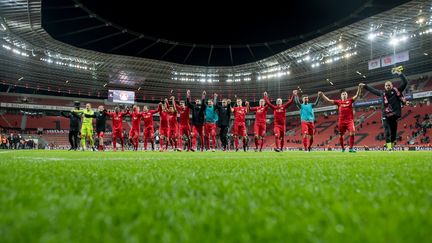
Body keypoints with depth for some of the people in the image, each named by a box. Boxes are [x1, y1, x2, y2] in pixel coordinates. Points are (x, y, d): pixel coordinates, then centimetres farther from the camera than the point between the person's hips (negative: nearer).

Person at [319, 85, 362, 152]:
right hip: (341, 121, 1)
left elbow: (357, 95, -1)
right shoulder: (338, 102, 8)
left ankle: (351, 148, -10)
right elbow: (328, 100, 7)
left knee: (352, 133, -18)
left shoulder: (350, 100, 7)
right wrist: (322, 95, -1)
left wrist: (359, 87, -15)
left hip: (350, 120, -1)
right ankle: (342, 148, 28)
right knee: (340, 135, 7)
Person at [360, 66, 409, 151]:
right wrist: (365, 86, 31)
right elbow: (373, 90, 26)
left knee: (393, 131, 5)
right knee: (387, 131, -13)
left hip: (394, 115, 0)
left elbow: (405, 82, 2)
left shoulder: (396, 91, 6)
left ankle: (392, 145, 18)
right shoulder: (382, 93, 12)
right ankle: (388, 146, -18)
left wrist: (400, 73, -6)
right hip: (385, 116, 0)